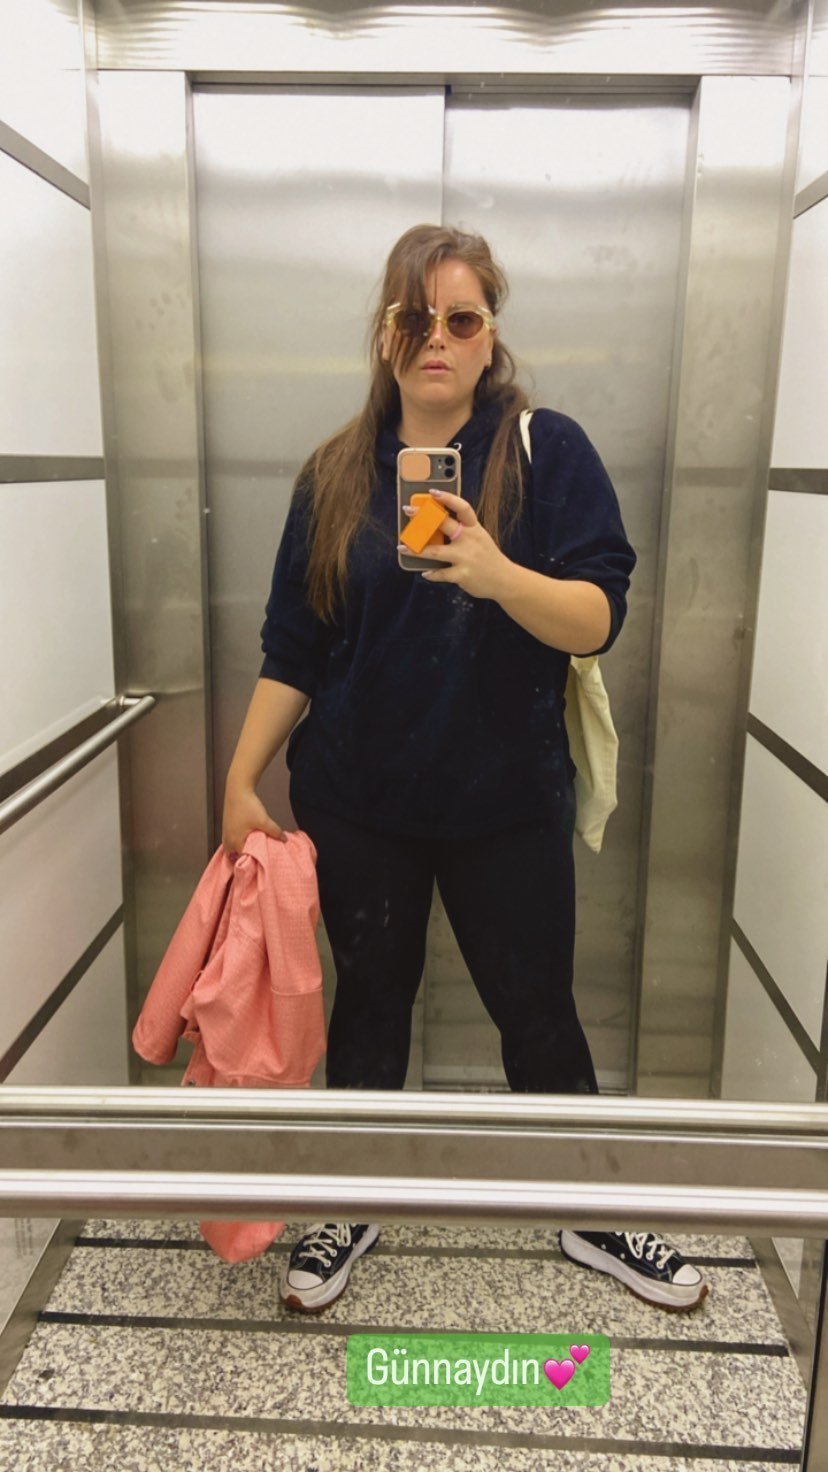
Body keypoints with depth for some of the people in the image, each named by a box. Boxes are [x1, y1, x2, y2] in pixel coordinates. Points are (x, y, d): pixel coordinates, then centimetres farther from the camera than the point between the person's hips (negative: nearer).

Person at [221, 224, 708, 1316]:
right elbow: (293, 650, 5)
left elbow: (598, 620, -13)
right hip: (357, 805, 2)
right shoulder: (336, 475, 3)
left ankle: (595, 1218, 35)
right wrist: (242, 782, 1)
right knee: (368, 1004, 16)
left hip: (507, 804, -2)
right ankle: (355, 1208, 39)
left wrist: (498, 576, -32)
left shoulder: (549, 451, -4)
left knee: (539, 1015, 11)